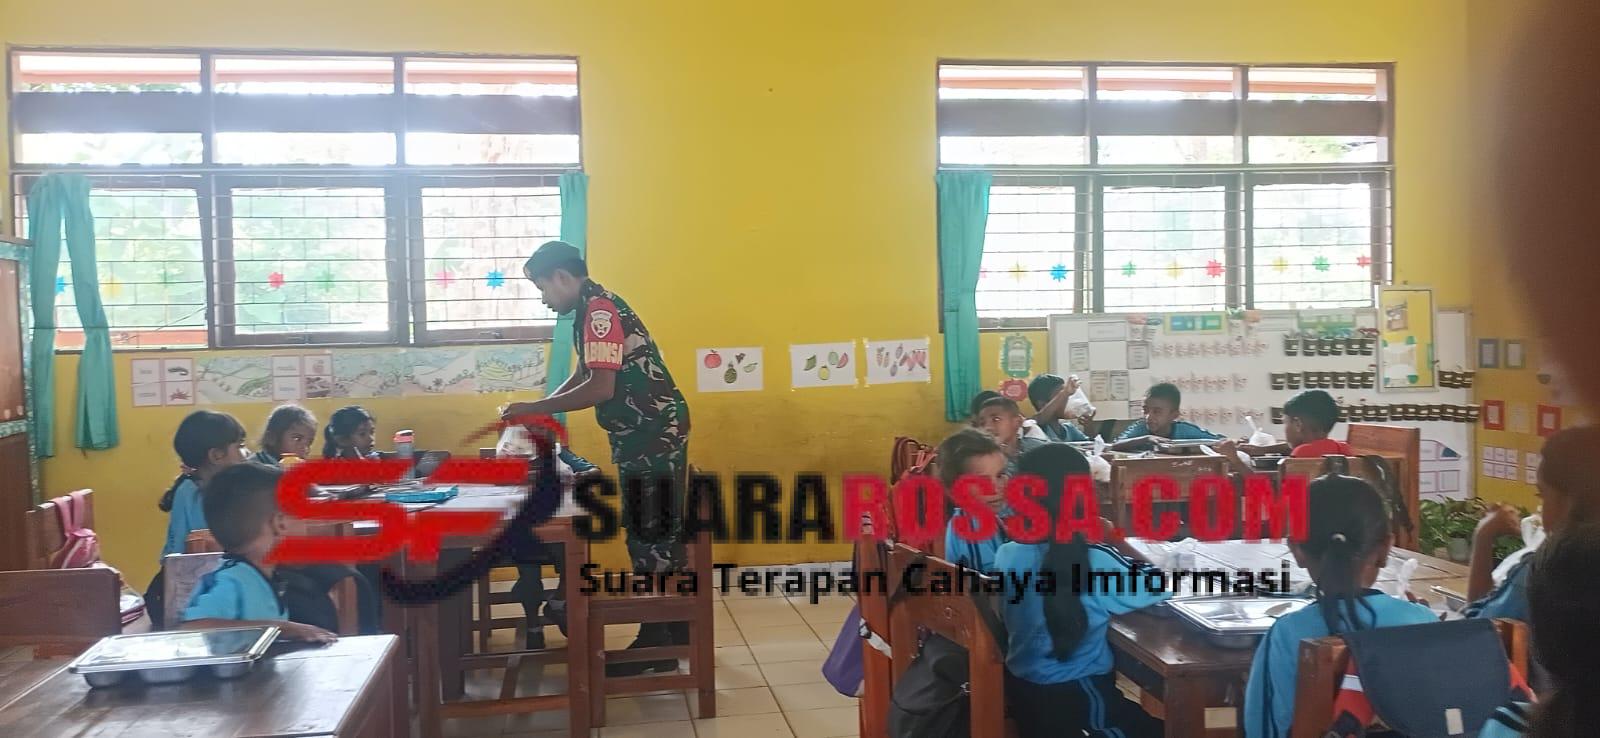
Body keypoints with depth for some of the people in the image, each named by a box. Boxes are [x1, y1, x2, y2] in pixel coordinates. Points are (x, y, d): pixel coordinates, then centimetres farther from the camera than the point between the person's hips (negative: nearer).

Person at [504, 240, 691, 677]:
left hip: (654, 434, -10)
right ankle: (673, 633, 26)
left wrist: (535, 408, -14)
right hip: (647, 434, 10)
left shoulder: (599, 309, -17)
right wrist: (539, 409, 11)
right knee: (655, 531, 16)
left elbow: (601, 388, -23)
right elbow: (585, 376, 22)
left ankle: (657, 647, 4)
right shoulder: (593, 310, 14)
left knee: (650, 535, -4)